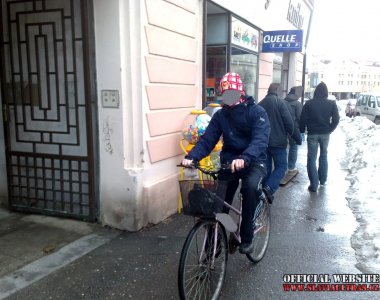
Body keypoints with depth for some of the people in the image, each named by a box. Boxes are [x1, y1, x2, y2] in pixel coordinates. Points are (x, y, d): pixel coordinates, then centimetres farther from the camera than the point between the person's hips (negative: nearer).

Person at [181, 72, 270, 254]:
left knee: (250, 187, -31)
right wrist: (192, 157, -25)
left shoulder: (257, 112, -9)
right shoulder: (220, 115, 4)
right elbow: (207, 139, -5)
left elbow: (260, 140, -25)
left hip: (253, 161, -4)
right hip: (228, 161, 4)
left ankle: (246, 238, -15)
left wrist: (244, 158, -45)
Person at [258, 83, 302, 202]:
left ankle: (265, 191, 16)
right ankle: (269, 188, -16)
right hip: (277, 142, -6)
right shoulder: (280, 103, -9)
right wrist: (298, 137, -3)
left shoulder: (260, 104, 9)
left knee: (266, 167, 13)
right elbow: (289, 123, -13)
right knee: (281, 166, 2)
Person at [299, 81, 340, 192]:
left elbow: (302, 119, -7)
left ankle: (314, 184, -3)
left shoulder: (309, 103, -6)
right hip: (325, 134, 2)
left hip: (312, 133, -2)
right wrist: (329, 129, 9)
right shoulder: (332, 104, -1)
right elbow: (336, 119, -3)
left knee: (311, 159, 1)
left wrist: (302, 131, 4)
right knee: (323, 156, 20)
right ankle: (322, 180, 26)